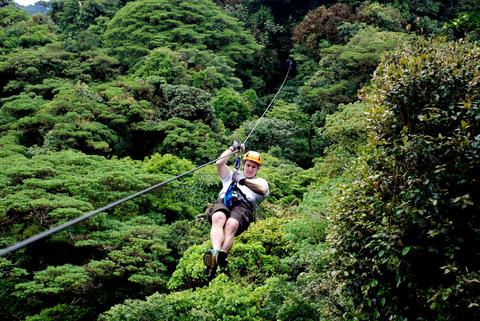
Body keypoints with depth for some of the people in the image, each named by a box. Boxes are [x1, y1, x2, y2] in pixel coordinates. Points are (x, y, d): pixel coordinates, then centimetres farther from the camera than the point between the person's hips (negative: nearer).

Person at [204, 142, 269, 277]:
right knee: (218, 219, -37)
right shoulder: (231, 175, 41)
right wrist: (232, 149, 28)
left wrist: (244, 180, -2)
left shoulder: (260, 181, 33)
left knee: (231, 225, -38)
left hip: (244, 206, -2)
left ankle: (221, 257, -60)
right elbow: (219, 163, 24)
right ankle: (215, 252, -60)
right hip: (223, 201, 2)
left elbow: (262, 190, 6)